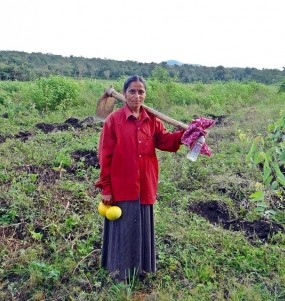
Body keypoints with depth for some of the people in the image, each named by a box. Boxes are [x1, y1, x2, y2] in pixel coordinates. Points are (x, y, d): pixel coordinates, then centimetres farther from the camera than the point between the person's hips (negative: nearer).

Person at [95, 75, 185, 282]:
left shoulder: (152, 120, 5)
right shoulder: (113, 120, -9)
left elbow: (165, 141, -1)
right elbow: (105, 156, -9)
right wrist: (106, 188, -9)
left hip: (145, 186, 5)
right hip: (121, 187, -4)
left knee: (143, 227, 17)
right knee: (123, 228, 9)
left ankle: (140, 267, 38)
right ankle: (119, 270, 30)